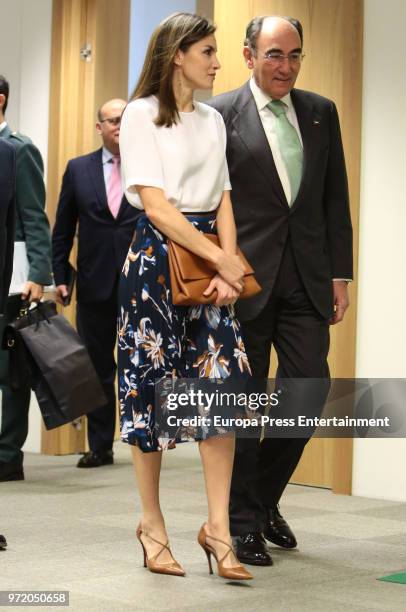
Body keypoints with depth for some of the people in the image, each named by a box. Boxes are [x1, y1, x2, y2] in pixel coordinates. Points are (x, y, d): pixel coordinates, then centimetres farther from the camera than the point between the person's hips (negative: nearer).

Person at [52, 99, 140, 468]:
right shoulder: (78, 170, 9)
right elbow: (63, 230, 10)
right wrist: (59, 276, 3)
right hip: (95, 285, 2)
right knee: (98, 368, 8)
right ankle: (100, 447, 16)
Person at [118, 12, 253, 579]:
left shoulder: (213, 120, 15)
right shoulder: (142, 114, -3)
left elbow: (223, 201, 9)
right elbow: (156, 206, -11)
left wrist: (228, 267, -7)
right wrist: (222, 258, -12)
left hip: (210, 262, 5)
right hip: (157, 255, -5)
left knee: (221, 385, -5)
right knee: (152, 384, 0)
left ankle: (218, 527, -1)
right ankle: (152, 524, 13)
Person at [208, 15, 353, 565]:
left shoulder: (321, 112, 11)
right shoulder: (220, 114, -2)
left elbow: (336, 199, 12)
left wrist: (340, 275, 7)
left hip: (306, 279, 4)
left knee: (311, 389, 0)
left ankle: (264, 497, 24)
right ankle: (244, 524, 15)